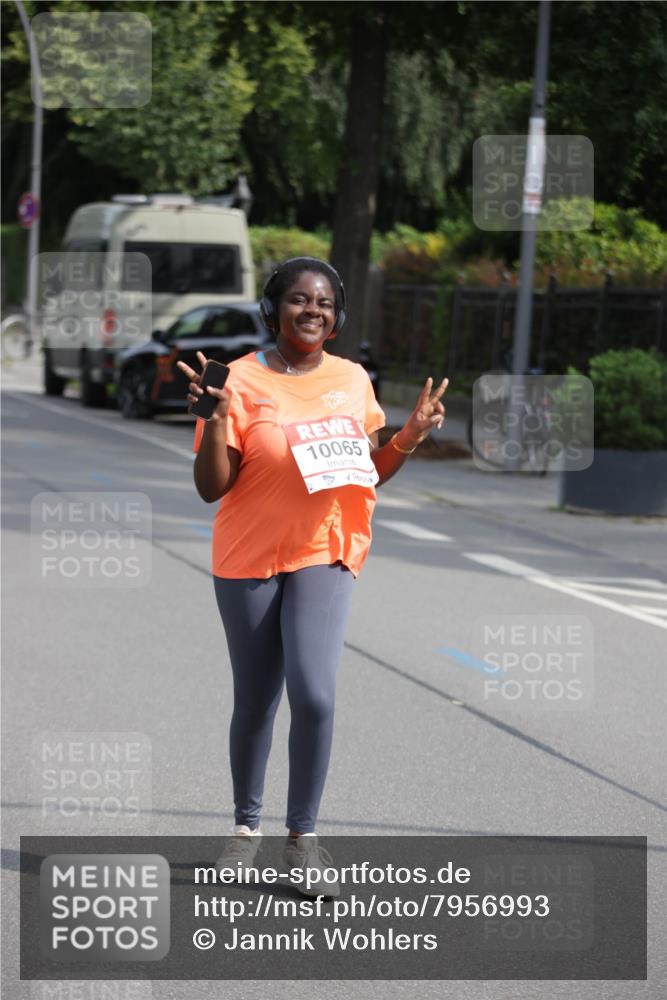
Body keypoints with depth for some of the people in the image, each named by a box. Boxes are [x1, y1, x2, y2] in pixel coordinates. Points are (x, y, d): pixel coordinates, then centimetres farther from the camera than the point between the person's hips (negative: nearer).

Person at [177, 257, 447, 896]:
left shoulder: (352, 380, 5)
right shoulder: (243, 381, -7)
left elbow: (367, 475, 16)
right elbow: (211, 488, -9)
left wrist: (411, 436, 0)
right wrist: (216, 417, -23)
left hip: (324, 556, 1)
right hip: (249, 559, -1)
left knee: (313, 695, -16)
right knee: (255, 702, 9)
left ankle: (303, 835, -2)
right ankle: (247, 824, 30)